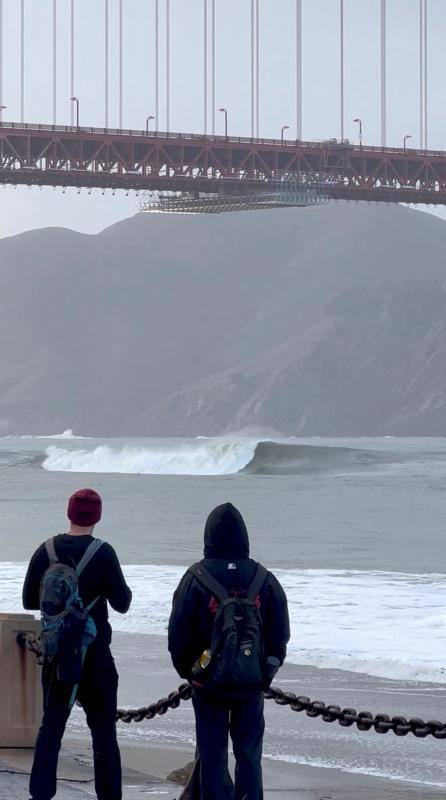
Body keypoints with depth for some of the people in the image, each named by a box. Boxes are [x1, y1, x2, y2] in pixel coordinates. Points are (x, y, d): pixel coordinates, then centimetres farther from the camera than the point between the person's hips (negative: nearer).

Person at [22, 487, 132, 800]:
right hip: (94, 653, -3)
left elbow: (29, 600, 4)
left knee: (51, 725, 11)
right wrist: (124, 589, 10)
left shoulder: (46, 551, -2)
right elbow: (121, 603, -10)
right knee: (103, 730, 5)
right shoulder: (102, 553, -12)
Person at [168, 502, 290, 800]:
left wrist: (186, 669, 10)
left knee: (213, 753, 6)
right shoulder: (264, 579, -3)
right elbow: (280, 633, 2)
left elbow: (178, 633, -5)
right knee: (248, 753, 11)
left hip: (208, 682, -2)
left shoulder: (196, 578, -10)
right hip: (253, 684, 2)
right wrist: (269, 669, 14)